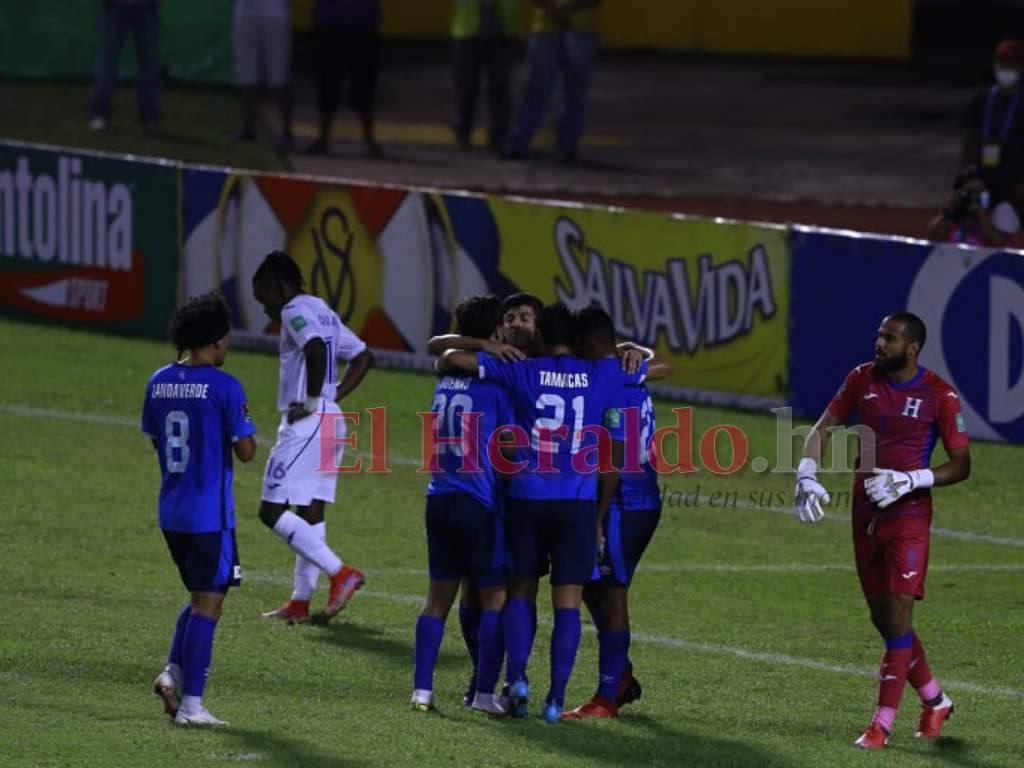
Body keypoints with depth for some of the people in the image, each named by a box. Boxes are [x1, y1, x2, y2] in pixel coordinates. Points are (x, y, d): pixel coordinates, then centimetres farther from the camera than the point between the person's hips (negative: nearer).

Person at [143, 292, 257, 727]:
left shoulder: (159, 382, 6)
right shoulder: (224, 387, -13)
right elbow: (246, 451, -11)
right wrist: (244, 429, 9)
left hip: (171, 512, 6)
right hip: (210, 514, -6)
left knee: (200, 596, 21)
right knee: (208, 603, 0)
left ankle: (173, 671, 2)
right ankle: (191, 705, -2)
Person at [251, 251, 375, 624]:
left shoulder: (295, 311, -10)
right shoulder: (323, 311, 19)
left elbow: (316, 349, -29)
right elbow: (363, 357, 24)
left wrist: (313, 402, -20)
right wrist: (334, 396, 16)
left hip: (307, 423, -10)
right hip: (333, 420, 10)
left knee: (272, 510, -9)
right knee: (311, 510, 12)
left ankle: (340, 573, -16)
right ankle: (301, 601, 14)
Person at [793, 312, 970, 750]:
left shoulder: (939, 396, -10)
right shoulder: (863, 380, 3)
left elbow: (961, 465, -7)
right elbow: (824, 428, 8)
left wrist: (910, 481, -21)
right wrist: (806, 476, -9)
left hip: (908, 515, -5)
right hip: (866, 513, 5)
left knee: (898, 615, -12)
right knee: (883, 619, 11)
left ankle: (882, 724, -9)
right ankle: (935, 702, 29)